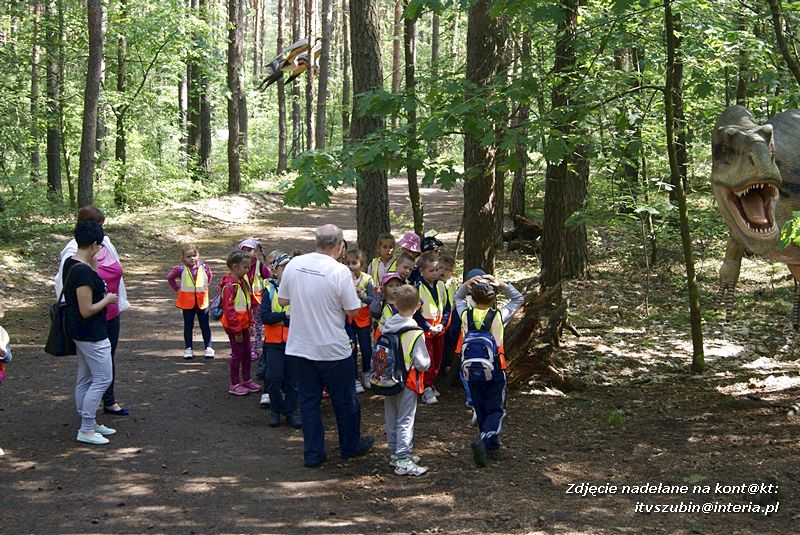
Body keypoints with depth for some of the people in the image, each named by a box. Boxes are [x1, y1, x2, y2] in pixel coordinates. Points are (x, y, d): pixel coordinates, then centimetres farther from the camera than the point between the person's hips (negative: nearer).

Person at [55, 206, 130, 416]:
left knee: (109, 358, 17)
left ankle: (110, 402, 30)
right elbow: (65, 284, -19)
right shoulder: (74, 252, -19)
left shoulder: (106, 244, 3)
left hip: (111, 314, 7)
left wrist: (120, 303, 18)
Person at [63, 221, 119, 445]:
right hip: (92, 334, -10)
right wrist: (108, 299, -11)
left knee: (85, 379, 17)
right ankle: (86, 431, 2)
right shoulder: (83, 272, -26)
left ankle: (89, 424, 28)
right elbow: (87, 310, -25)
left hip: (80, 332, 10)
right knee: (102, 379, -1)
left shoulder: (70, 263, 3)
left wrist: (92, 262, 8)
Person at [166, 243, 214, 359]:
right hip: (187, 302, -1)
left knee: (205, 326, 7)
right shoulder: (180, 269, -10)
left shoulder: (204, 268, -5)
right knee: (188, 326, 10)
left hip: (202, 301, 1)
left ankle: (208, 348, 13)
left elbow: (209, 276, 16)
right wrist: (177, 289, 1)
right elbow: (170, 278, 5)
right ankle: (188, 349, 16)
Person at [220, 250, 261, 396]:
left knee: (247, 352, 16)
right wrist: (237, 330, -19)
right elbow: (229, 309, -22)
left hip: (243, 325, 9)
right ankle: (234, 384, 12)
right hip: (234, 326, -9)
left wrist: (250, 322, 13)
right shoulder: (229, 285, -21)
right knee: (237, 353, 0)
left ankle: (246, 380, 30)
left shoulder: (242, 282, 9)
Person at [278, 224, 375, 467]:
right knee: (345, 400, 15)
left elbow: (282, 300, 5)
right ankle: (350, 446, 31)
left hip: (300, 346, 4)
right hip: (332, 349, -4)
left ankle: (313, 454, 16)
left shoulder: (294, 264, -5)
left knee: (309, 400, 13)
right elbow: (352, 310, -12)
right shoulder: (339, 271, -18)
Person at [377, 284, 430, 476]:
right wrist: (427, 362, 2)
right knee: (405, 420, 0)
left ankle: (395, 452, 28)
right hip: (407, 382, -6)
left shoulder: (386, 327, -3)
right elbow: (422, 363, -19)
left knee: (391, 418, 16)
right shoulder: (415, 333, -20)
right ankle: (403, 460, 0)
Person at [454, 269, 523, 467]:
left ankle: (492, 448, 23)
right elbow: (518, 298, 4)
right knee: (497, 410, 5)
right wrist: (501, 284, -8)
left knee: (481, 411, 16)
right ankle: (484, 440, -20)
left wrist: (466, 285, -2)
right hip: (494, 371, -3)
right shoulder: (499, 316, -12)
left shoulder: (466, 315, -6)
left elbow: (458, 298, 17)